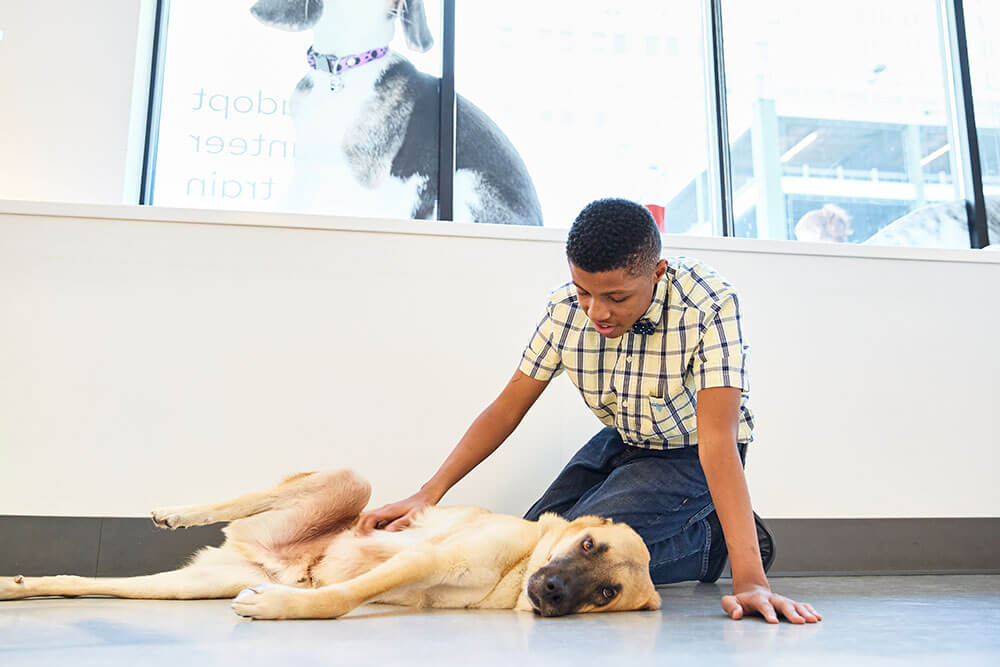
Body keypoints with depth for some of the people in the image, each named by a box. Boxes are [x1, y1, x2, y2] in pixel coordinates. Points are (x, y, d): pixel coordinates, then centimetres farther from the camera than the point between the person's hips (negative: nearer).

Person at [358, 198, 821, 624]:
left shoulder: (709, 305, -32)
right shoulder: (566, 308, -16)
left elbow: (718, 441, -38)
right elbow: (507, 409, -9)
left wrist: (749, 579, -46)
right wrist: (429, 493, -18)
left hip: (689, 454, -6)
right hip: (622, 443, 6)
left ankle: (712, 538, -1)